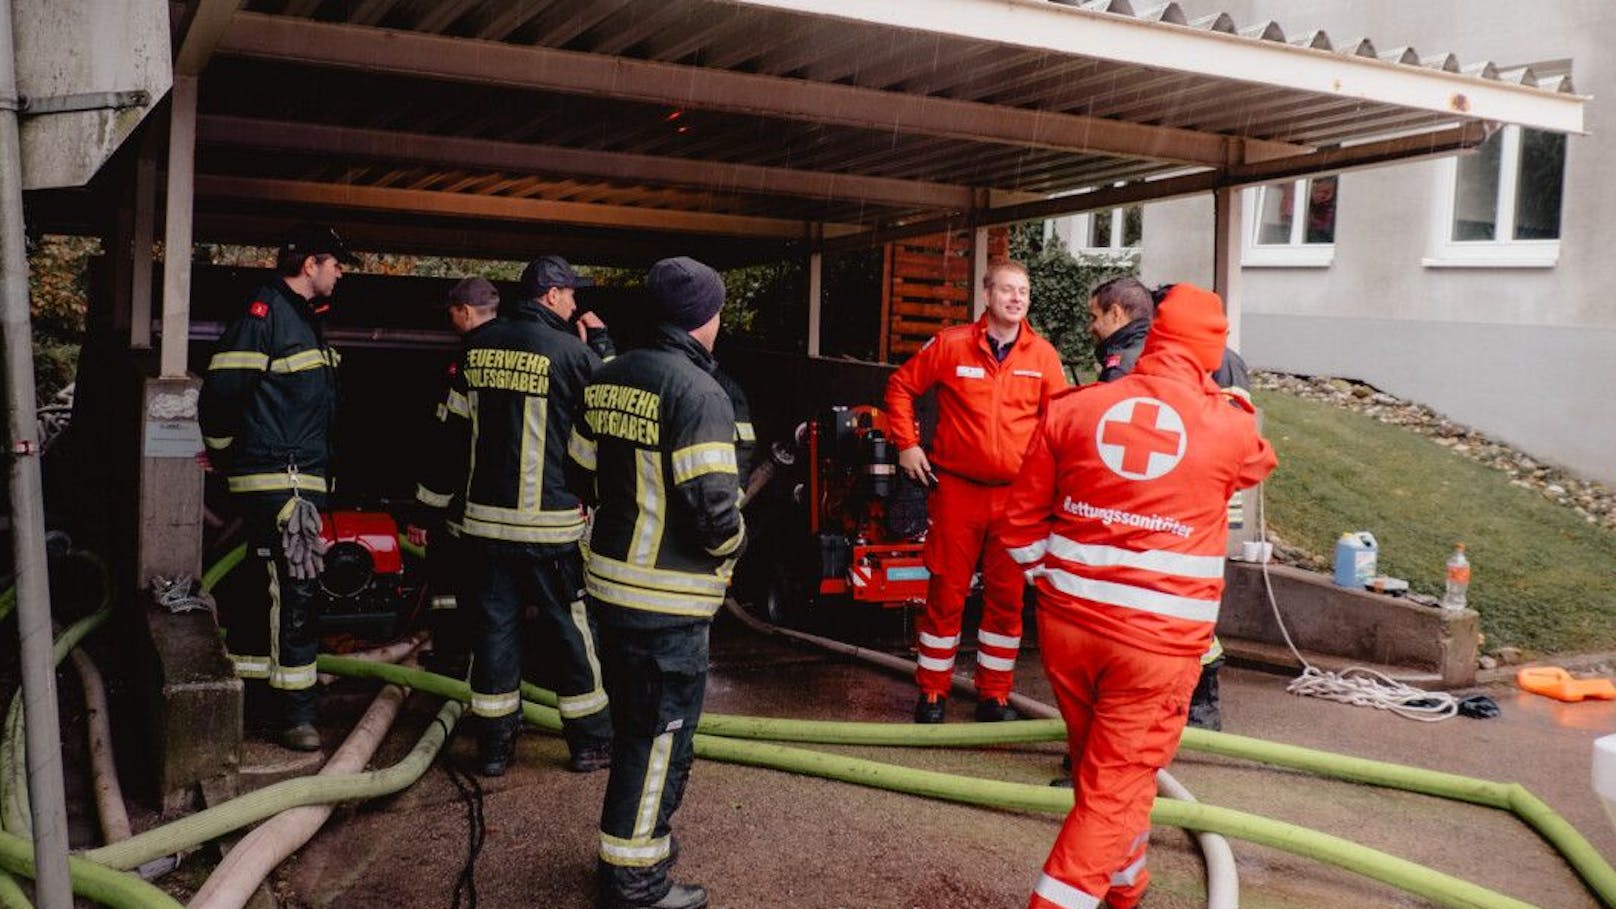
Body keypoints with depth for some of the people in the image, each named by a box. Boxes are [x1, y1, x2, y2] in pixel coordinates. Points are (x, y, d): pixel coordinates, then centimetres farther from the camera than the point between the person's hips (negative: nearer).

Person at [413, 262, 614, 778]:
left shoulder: (479, 348, 7)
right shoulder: (570, 351, -11)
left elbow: (453, 430, 12)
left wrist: (434, 501, 19)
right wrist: (601, 345, 12)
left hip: (484, 518, 5)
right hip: (550, 523, -5)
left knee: (494, 626, 11)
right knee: (573, 629, 7)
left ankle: (493, 745, 18)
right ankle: (589, 741, 17)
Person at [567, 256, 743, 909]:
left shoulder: (608, 378, 7)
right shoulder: (699, 393, -18)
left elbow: (583, 475, 15)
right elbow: (713, 508, -24)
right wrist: (733, 543, -4)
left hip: (610, 580, 8)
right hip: (669, 599, -8)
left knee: (635, 724, 23)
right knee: (660, 737, 5)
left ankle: (638, 834, 40)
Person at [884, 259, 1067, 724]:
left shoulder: (1043, 354, 2)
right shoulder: (951, 344, -3)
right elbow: (901, 386, 7)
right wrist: (907, 444, 1)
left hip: (1016, 494, 2)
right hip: (957, 489, -2)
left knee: (1007, 596, 7)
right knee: (947, 592, 5)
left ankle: (994, 695, 22)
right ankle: (933, 692, 19)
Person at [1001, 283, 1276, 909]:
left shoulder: (1072, 409, -1)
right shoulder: (1229, 427, -5)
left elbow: (1018, 523, 5)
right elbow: (1258, 463, 21)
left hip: (1067, 623, 4)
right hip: (1159, 641, -3)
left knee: (1104, 769, 23)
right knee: (1115, 789, 8)